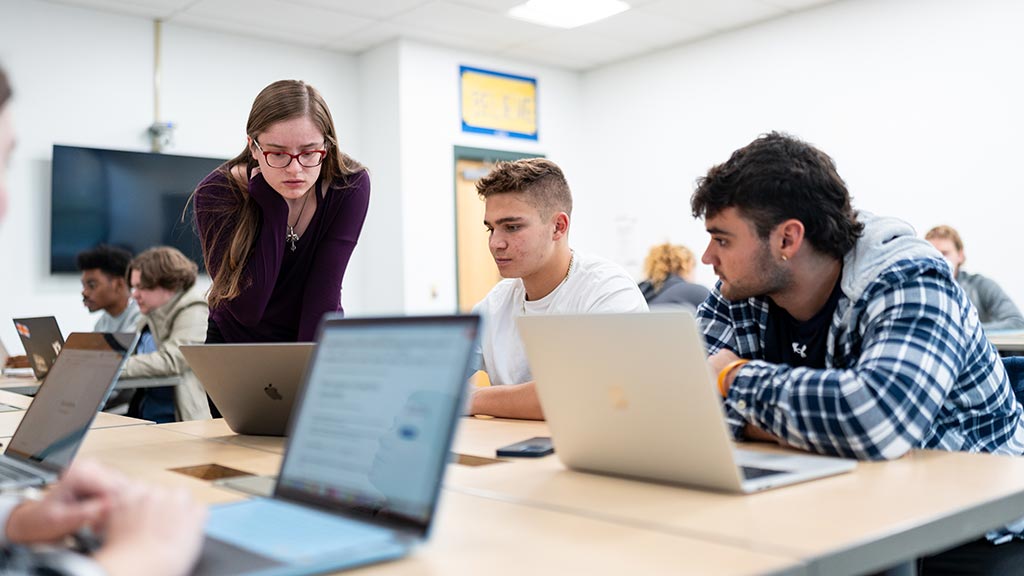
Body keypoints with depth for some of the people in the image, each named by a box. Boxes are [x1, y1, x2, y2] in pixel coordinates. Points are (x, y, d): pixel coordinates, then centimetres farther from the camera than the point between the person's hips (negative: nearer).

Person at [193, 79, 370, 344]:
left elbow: (324, 295, -20)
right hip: (235, 341, -2)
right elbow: (247, 309, -24)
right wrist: (274, 208, -25)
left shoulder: (349, 186, -17)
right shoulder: (216, 194, -19)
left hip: (317, 338, 2)